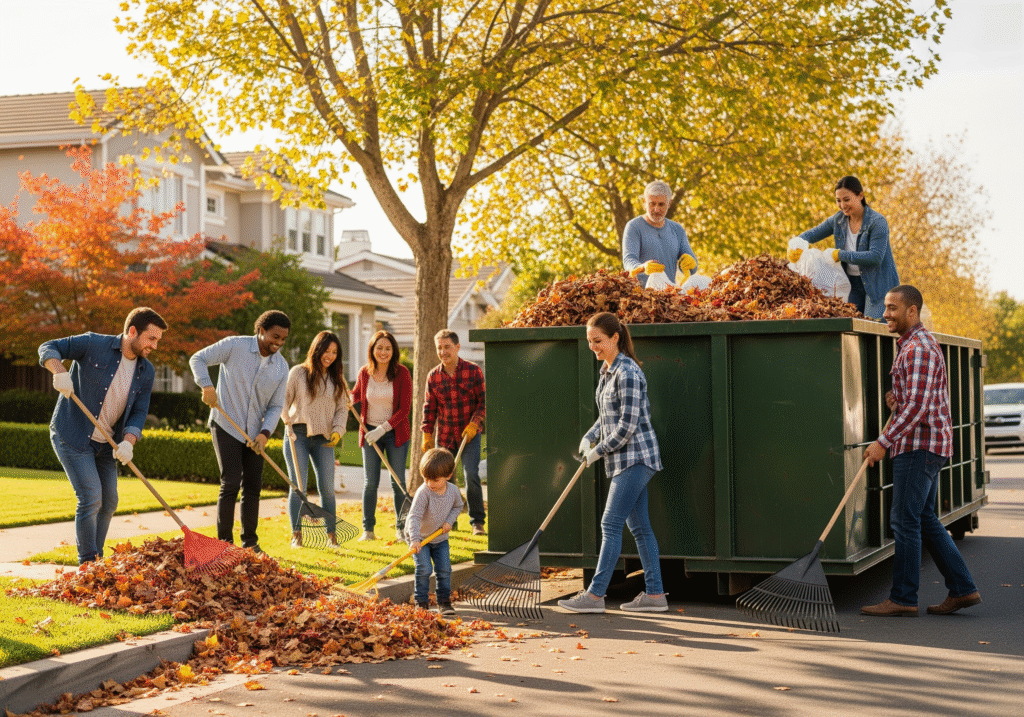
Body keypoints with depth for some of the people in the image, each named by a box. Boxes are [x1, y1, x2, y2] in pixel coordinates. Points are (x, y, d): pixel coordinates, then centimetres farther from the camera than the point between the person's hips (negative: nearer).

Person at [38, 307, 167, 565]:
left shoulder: (146, 372, 1)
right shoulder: (94, 345, -14)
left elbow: (138, 413, -2)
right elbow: (48, 349, -14)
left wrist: (128, 442, -21)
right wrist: (60, 372, -36)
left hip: (104, 444, 7)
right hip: (72, 436, -7)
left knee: (108, 502, 11)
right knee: (91, 498, -13)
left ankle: (95, 560, 28)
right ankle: (87, 564, 0)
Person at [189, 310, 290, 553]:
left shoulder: (281, 367, 2)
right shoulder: (235, 346, -11)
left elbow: (276, 406, 4)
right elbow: (198, 359, -8)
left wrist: (265, 433, -12)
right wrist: (207, 385, -26)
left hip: (254, 433, 5)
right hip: (226, 426, -5)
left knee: (253, 486, 9)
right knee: (231, 484, -11)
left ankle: (250, 542, 20)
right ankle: (224, 542, -1)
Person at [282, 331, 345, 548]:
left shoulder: (336, 380, 13)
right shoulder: (298, 373, 2)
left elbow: (341, 408, 14)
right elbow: (283, 401, 2)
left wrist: (337, 430, -2)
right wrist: (288, 425, -10)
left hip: (324, 439, 3)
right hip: (298, 435, -3)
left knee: (327, 488, 2)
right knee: (298, 486, -4)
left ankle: (331, 535, 11)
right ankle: (296, 535, 3)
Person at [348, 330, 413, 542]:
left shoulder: (402, 373, -8)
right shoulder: (364, 373, 0)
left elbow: (405, 409, -10)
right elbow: (356, 395, 21)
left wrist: (383, 429, -18)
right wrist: (347, 399, -3)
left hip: (396, 433, -2)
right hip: (370, 433, 2)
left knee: (398, 482, 1)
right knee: (370, 482, 2)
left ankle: (401, 528, 12)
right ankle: (368, 529, 9)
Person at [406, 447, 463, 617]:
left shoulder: (453, 490, -10)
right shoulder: (423, 492, -26)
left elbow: (457, 506, 12)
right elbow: (414, 516, -31)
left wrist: (449, 521, -6)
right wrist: (415, 539, -43)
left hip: (440, 538, 4)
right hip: (420, 538, -4)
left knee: (444, 569, -1)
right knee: (424, 569, -14)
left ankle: (444, 601, 12)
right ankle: (421, 602, 0)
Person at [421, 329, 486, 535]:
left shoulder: (473, 370, -5)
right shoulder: (433, 376, 3)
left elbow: (484, 400, -2)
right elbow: (429, 407, 10)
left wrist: (474, 423, -13)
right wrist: (427, 435, 6)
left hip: (469, 433, -3)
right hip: (444, 435, 3)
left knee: (471, 475, -13)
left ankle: (477, 522, -2)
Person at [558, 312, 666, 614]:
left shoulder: (627, 373, -18)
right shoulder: (607, 371, 13)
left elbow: (627, 425, -21)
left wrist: (599, 451, -11)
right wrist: (590, 437, 7)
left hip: (635, 458, -10)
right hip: (625, 460, 10)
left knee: (611, 524, -8)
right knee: (639, 526, 9)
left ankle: (595, 594, -5)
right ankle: (655, 594, 13)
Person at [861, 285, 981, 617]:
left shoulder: (919, 348, -15)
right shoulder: (914, 344, 19)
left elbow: (917, 405, -23)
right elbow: (938, 395, 27)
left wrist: (883, 441, -24)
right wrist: (896, 400, 11)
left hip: (919, 444, -11)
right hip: (927, 444, 11)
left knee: (905, 520, -7)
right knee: (924, 519, 12)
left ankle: (903, 598, -3)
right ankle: (962, 589, 14)